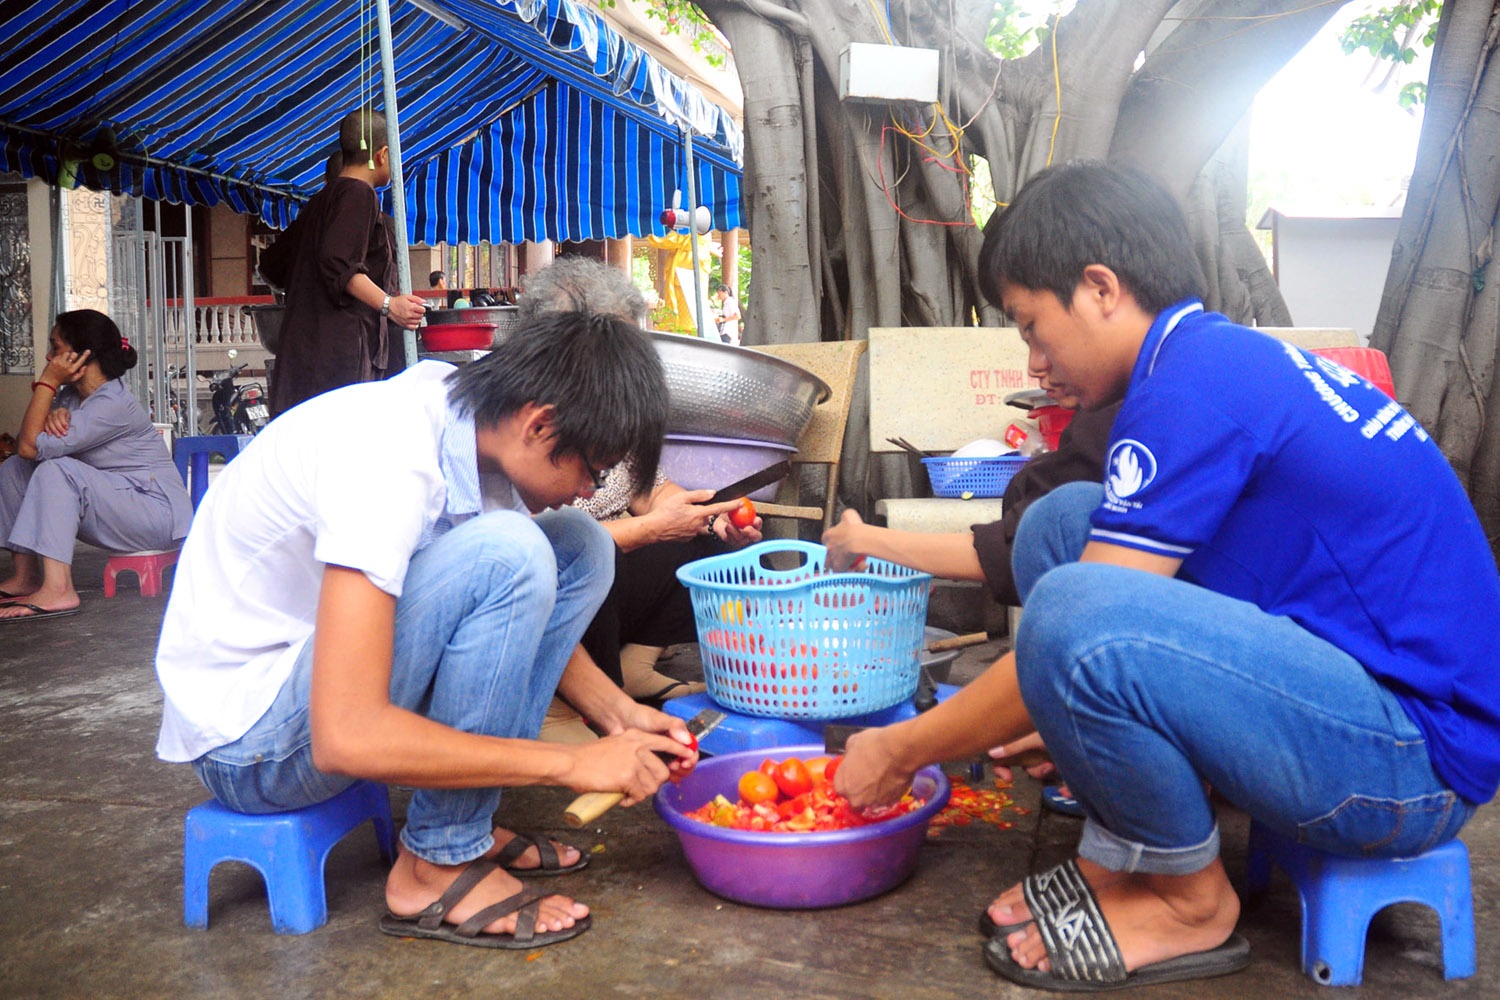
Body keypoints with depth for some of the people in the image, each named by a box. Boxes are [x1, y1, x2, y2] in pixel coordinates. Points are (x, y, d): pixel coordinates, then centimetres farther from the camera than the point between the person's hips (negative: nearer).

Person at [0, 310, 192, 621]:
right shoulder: (71, 395, 9)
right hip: (115, 507, 10)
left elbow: (31, 448, -24)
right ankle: (25, 575, 4)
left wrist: (47, 382, -18)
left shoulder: (112, 405, -21)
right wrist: (50, 418, -19)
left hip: (156, 513, -10)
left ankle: (57, 590, -32)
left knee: (56, 470, -29)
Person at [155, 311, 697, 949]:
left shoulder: (474, 422, -4)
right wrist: (571, 765, -27)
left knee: (580, 547, -1)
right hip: (244, 734, -8)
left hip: (324, 661, 8)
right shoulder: (388, 460, -30)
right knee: (508, 554, -28)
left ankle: (466, 825, 1)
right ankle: (437, 867, -12)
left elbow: (523, 613, 13)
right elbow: (345, 738, -35)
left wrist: (618, 714, -1)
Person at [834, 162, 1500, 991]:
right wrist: (1064, 716, 25)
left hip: (1419, 761, -10)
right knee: (1062, 523, 5)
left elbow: (1070, 636, -17)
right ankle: (1118, 858, 6)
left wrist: (901, 752, -3)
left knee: (1076, 617, -32)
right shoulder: (1233, 357, 12)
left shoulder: (1193, 385, -18)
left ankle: (1191, 901, -3)